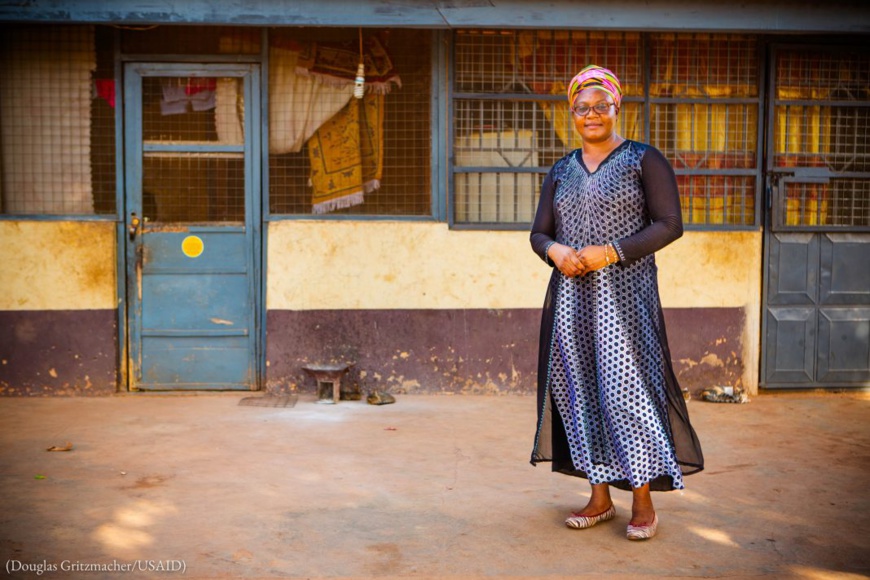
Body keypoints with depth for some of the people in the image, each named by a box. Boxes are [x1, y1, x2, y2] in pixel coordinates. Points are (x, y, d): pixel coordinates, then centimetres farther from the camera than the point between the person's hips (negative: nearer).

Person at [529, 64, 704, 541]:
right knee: (580, 389, 4)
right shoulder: (560, 171, 15)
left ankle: (643, 499, 5)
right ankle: (600, 497, 15)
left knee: (627, 387, -8)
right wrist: (555, 250, -8)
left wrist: (610, 251, -15)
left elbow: (669, 225, -6)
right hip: (570, 296, 5)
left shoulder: (644, 160, 2)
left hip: (624, 293, -5)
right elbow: (539, 233, 15)